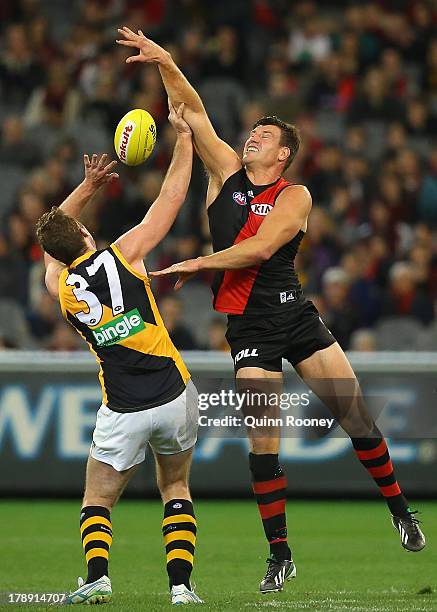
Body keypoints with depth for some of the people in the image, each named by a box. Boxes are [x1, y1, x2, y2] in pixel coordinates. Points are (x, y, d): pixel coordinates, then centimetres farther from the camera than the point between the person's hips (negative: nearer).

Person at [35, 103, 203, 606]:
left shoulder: (58, 285, 2)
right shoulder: (123, 254, -4)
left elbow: (51, 239, 25)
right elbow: (171, 198, 4)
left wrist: (86, 187, 21)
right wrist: (184, 137, 12)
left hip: (122, 412, 0)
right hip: (175, 395, 0)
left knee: (97, 502, 14)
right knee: (175, 489, 20)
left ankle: (97, 576, -13)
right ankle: (181, 584, 3)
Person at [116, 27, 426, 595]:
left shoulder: (295, 197, -2)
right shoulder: (227, 172, 8)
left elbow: (260, 248, -16)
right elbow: (193, 113, 3)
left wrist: (197, 264, -14)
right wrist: (165, 63, -8)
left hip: (295, 313, -1)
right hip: (248, 325, 1)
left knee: (356, 416, -3)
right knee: (263, 442, -7)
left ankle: (400, 510, 16)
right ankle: (280, 555, -1)